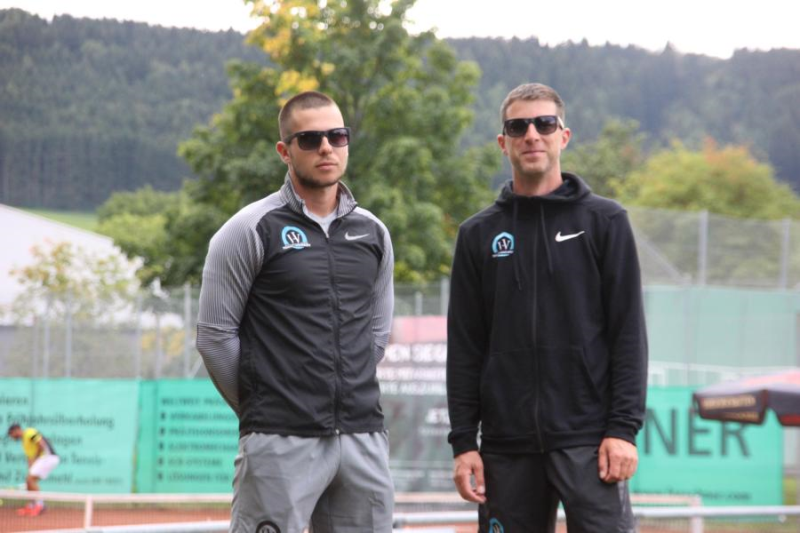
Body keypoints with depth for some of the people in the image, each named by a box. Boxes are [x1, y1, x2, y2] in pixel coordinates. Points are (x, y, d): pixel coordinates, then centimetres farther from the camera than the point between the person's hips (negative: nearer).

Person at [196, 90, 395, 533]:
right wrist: (260, 409, 3)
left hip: (364, 438, 5)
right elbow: (215, 335, -3)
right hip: (282, 445, -5)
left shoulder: (373, 233, 12)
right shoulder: (252, 230, -4)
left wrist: (350, 399, 15)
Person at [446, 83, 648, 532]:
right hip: (507, 445, 3)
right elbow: (465, 348, 10)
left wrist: (624, 427, -9)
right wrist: (463, 441, 3)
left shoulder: (604, 221, 4)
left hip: (588, 438, -3)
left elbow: (629, 332, -1)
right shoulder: (479, 234, 11)